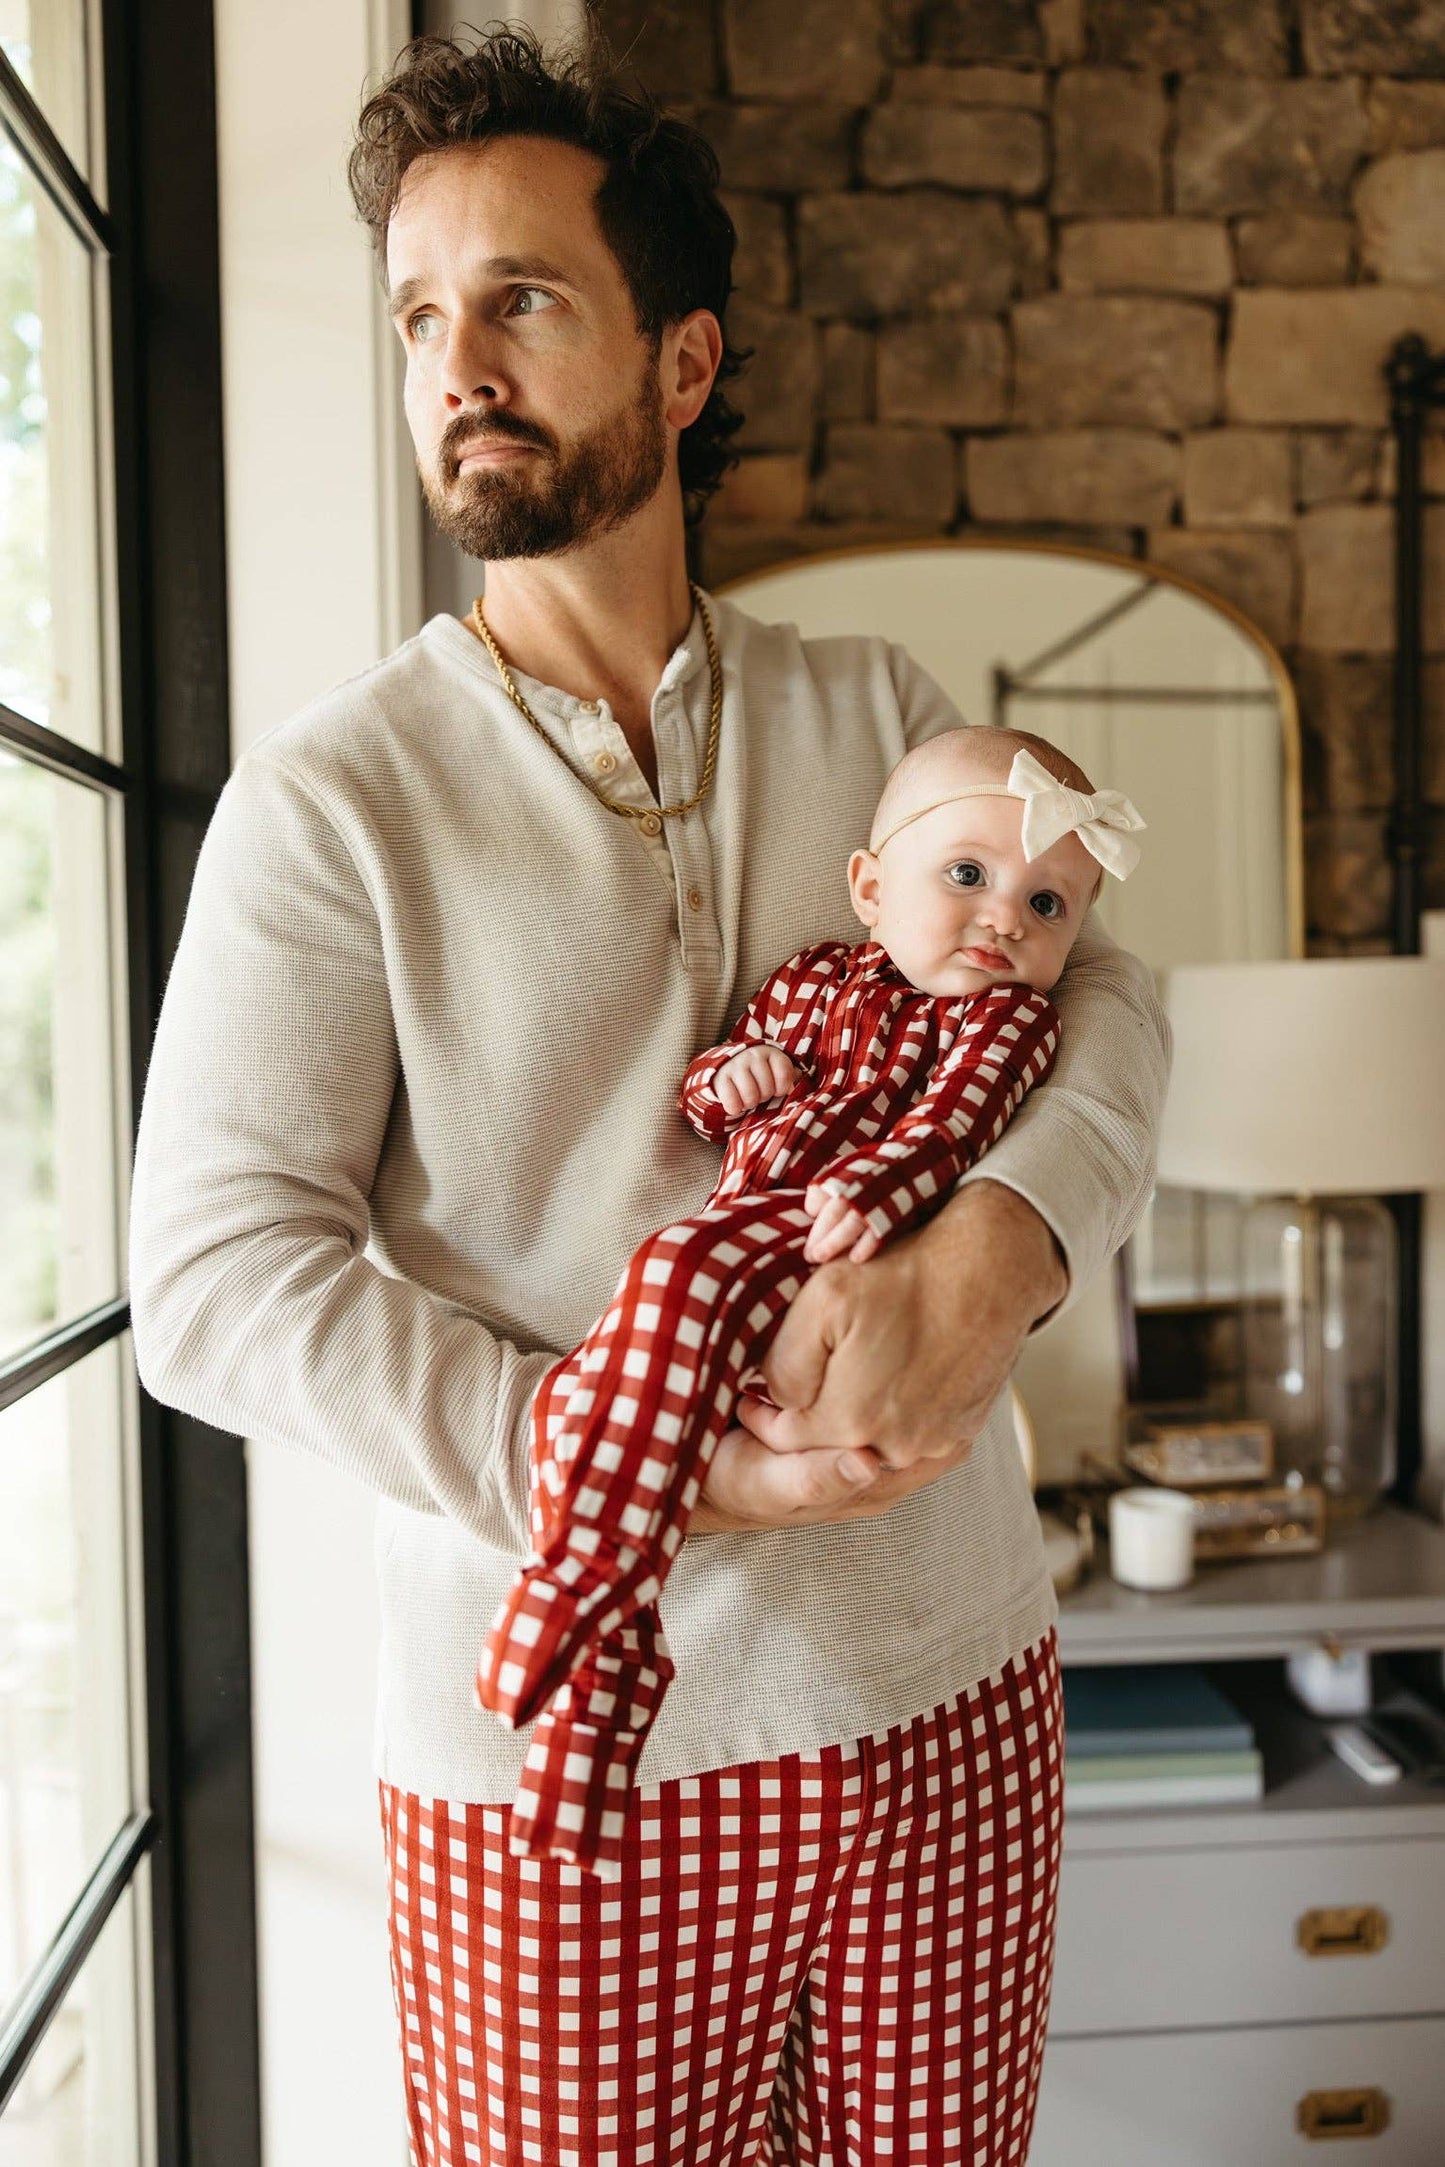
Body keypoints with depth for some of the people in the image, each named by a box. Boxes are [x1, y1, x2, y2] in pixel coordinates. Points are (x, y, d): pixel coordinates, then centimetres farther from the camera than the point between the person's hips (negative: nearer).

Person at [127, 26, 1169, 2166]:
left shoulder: (878, 712, 5)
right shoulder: (329, 797, -7)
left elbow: (1096, 997, 1)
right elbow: (217, 1274, -13)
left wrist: (989, 1261, -20)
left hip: (951, 1688, 4)